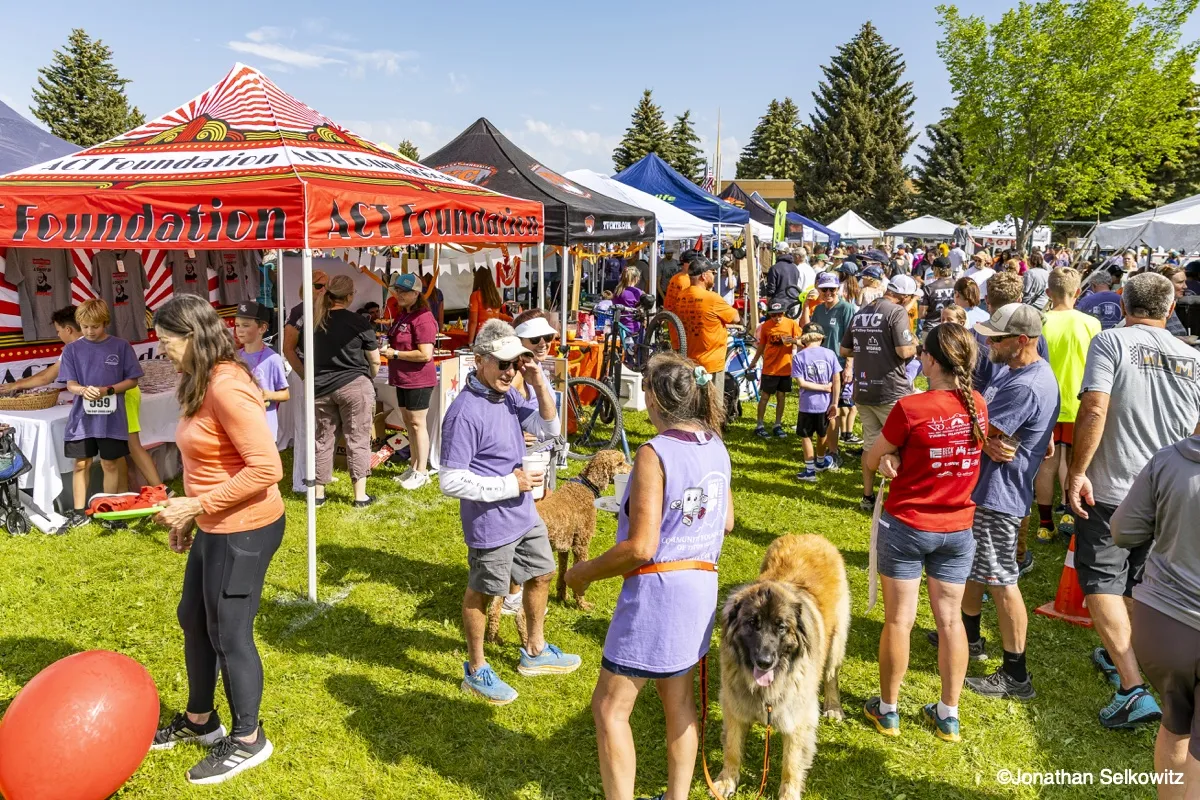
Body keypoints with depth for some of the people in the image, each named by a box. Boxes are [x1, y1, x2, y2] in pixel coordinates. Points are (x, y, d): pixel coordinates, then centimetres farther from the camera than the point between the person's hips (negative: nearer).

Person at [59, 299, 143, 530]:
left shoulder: (121, 346, -4)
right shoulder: (72, 349, 1)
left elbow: (132, 380, -1)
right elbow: (70, 384, 0)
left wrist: (109, 390, -17)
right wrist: (83, 390, -22)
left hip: (111, 418, -1)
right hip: (82, 418, 1)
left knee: (110, 464, 8)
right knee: (81, 464, 9)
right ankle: (79, 513, 22)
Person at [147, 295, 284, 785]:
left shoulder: (227, 387, -25)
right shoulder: (200, 385, 8)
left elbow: (266, 468, -28)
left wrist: (197, 505, -22)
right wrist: (188, 516, 15)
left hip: (244, 530, -10)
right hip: (215, 527, 10)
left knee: (229, 635, 5)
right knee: (193, 619, 23)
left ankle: (248, 741, 27)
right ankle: (199, 721, 44)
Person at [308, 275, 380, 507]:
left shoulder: (315, 322, 3)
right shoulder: (359, 323, -10)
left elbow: (310, 355, 13)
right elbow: (375, 360, -2)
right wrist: (370, 378, 16)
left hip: (321, 388, 4)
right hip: (354, 386, -4)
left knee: (323, 440, 13)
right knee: (357, 440, 3)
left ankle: (318, 493, 21)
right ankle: (360, 495, 6)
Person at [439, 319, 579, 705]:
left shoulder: (508, 395, 1)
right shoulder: (465, 412, -25)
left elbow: (549, 428, 6)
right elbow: (451, 481, -25)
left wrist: (539, 384, -9)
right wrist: (509, 485, -21)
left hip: (524, 513, 9)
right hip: (489, 522, -9)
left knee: (541, 574, 23)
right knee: (481, 593, 9)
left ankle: (535, 652, 44)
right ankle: (476, 671, 30)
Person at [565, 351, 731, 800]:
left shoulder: (655, 453, -21)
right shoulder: (716, 447, 3)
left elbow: (641, 548, -23)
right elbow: (726, 522, 14)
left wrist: (584, 573, -10)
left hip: (657, 589, -8)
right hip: (700, 586, 8)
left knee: (609, 708, 5)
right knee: (679, 701, 20)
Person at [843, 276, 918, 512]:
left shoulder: (860, 313, 11)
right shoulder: (897, 312, -11)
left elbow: (844, 351, 15)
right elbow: (904, 351, -20)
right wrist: (914, 346, 0)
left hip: (863, 391, 7)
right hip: (891, 391, -6)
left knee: (870, 444, 16)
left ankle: (868, 497, 22)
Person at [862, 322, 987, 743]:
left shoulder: (910, 408, -20)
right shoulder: (978, 406, -3)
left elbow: (869, 462, -9)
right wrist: (902, 459, -3)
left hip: (906, 525, -4)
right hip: (958, 528, 5)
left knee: (899, 619, 8)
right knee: (950, 618, 14)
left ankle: (887, 709, 22)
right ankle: (948, 715, 25)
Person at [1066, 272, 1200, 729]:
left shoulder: (1111, 342, -10)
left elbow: (1094, 410, -23)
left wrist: (1077, 473, -17)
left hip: (1110, 489, -5)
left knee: (1101, 585, 0)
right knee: (1137, 584, 21)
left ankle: (1133, 689, -8)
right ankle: (1119, 657, 39)